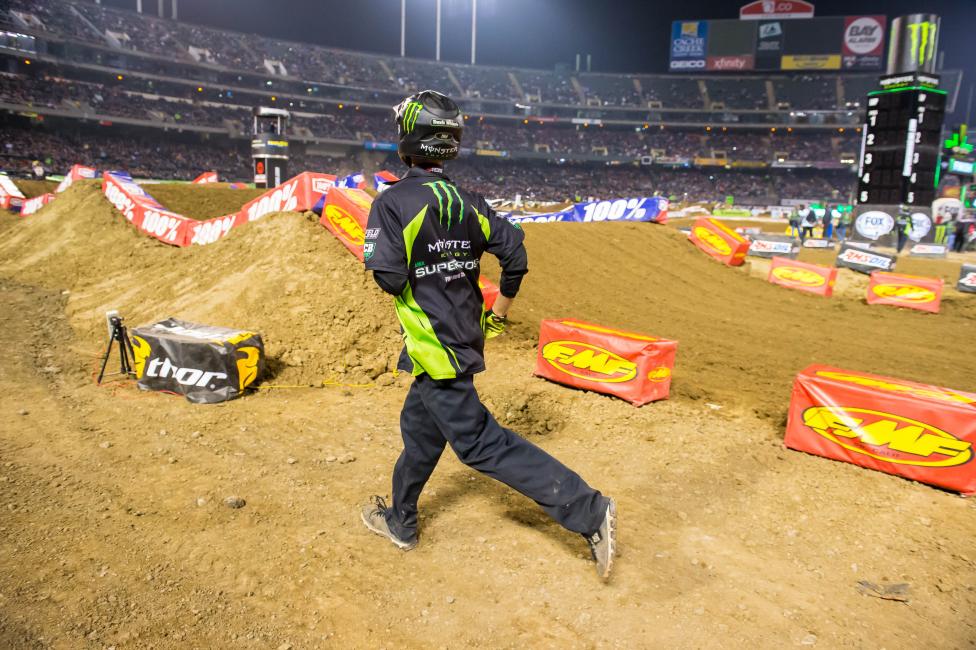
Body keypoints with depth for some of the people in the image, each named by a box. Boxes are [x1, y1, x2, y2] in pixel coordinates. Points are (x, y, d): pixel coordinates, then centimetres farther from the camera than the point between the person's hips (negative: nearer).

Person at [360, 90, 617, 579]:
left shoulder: (393, 202, -13)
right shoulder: (467, 202, 6)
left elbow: (389, 277, -21)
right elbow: (513, 249, 4)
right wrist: (502, 305, 17)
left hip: (433, 345, -8)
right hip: (467, 333, 8)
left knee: (480, 442, -5)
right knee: (419, 428, 22)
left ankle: (587, 511, -8)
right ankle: (400, 521, 40)